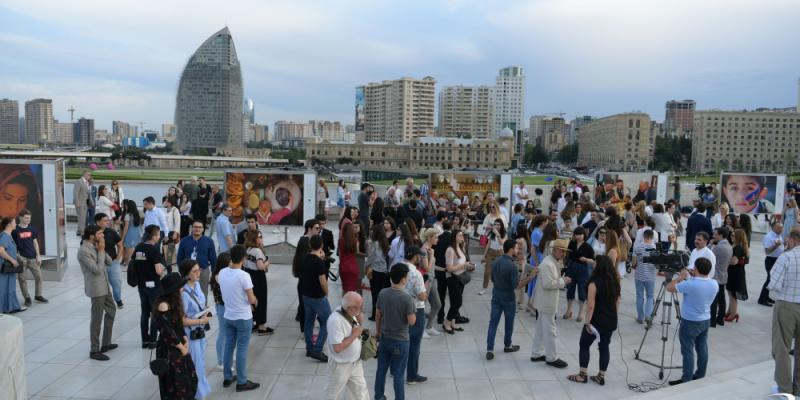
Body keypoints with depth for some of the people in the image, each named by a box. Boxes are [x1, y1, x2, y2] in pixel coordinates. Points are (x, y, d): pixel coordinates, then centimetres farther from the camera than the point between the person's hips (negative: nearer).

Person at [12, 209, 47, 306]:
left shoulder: (32, 229, 4)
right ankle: (27, 298, 15)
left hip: (32, 257, 3)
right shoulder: (15, 230, -7)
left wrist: (38, 255, 6)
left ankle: (38, 295, 21)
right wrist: (16, 255, -12)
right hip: (21, 258, -3)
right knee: (22, 278, 4)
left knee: (38, 276, 6)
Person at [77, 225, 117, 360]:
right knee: (97, 319, -2)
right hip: (96, 288, -10)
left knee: (111, 310, 21)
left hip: (104, 286, 10)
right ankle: (94, 351, 9)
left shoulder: (95, 246, 7)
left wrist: (102, 250, -7)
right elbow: (97, 270, -23)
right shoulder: (83, 251, -21)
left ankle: (106, 343, 32)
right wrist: (101, 251, -18)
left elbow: (109, 262, 7)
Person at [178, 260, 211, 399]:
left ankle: (201, 388, 41)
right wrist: (200, 321, -18)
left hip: (200, 330, 8)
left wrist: (205, 313, -2)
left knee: (200, 361, 23)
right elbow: (181, 320, -23)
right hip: (191, 333, -8)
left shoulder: (197, 284, -3)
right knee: (194, 364, 9)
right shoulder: (184, 293, -28)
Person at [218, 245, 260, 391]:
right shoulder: (243, 276, -23)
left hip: (228, 316, 6)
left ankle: (227, 378, 27)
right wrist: (255, 300, 5)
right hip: (243, 318, -6)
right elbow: (251, 299, -17)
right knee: (242, 349, 3)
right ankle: (241, 382, 11)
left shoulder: (222, 273, -4)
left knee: (229, 346, 16)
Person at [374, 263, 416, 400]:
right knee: (398, 374, 8)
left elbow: (378, 315, 3)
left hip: (384, 338, 5)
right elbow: (411, 321, -16)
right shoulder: (407, 298, -22)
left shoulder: (382, 294, -7)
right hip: (400, 341, -5)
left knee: (381, 369, 19)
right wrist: (413, 311, 2)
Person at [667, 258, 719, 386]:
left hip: (690, 322, -7)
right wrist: (688, 279, 8)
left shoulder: (690, 284, -26)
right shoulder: (714, 284, -4)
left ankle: (687, 380, 5)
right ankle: (700, 376, 27)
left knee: (688, 351, 0)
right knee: (702, 349, 16)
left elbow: (669, 288, -17)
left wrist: (682, 277, -6)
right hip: (705, 321, 7)